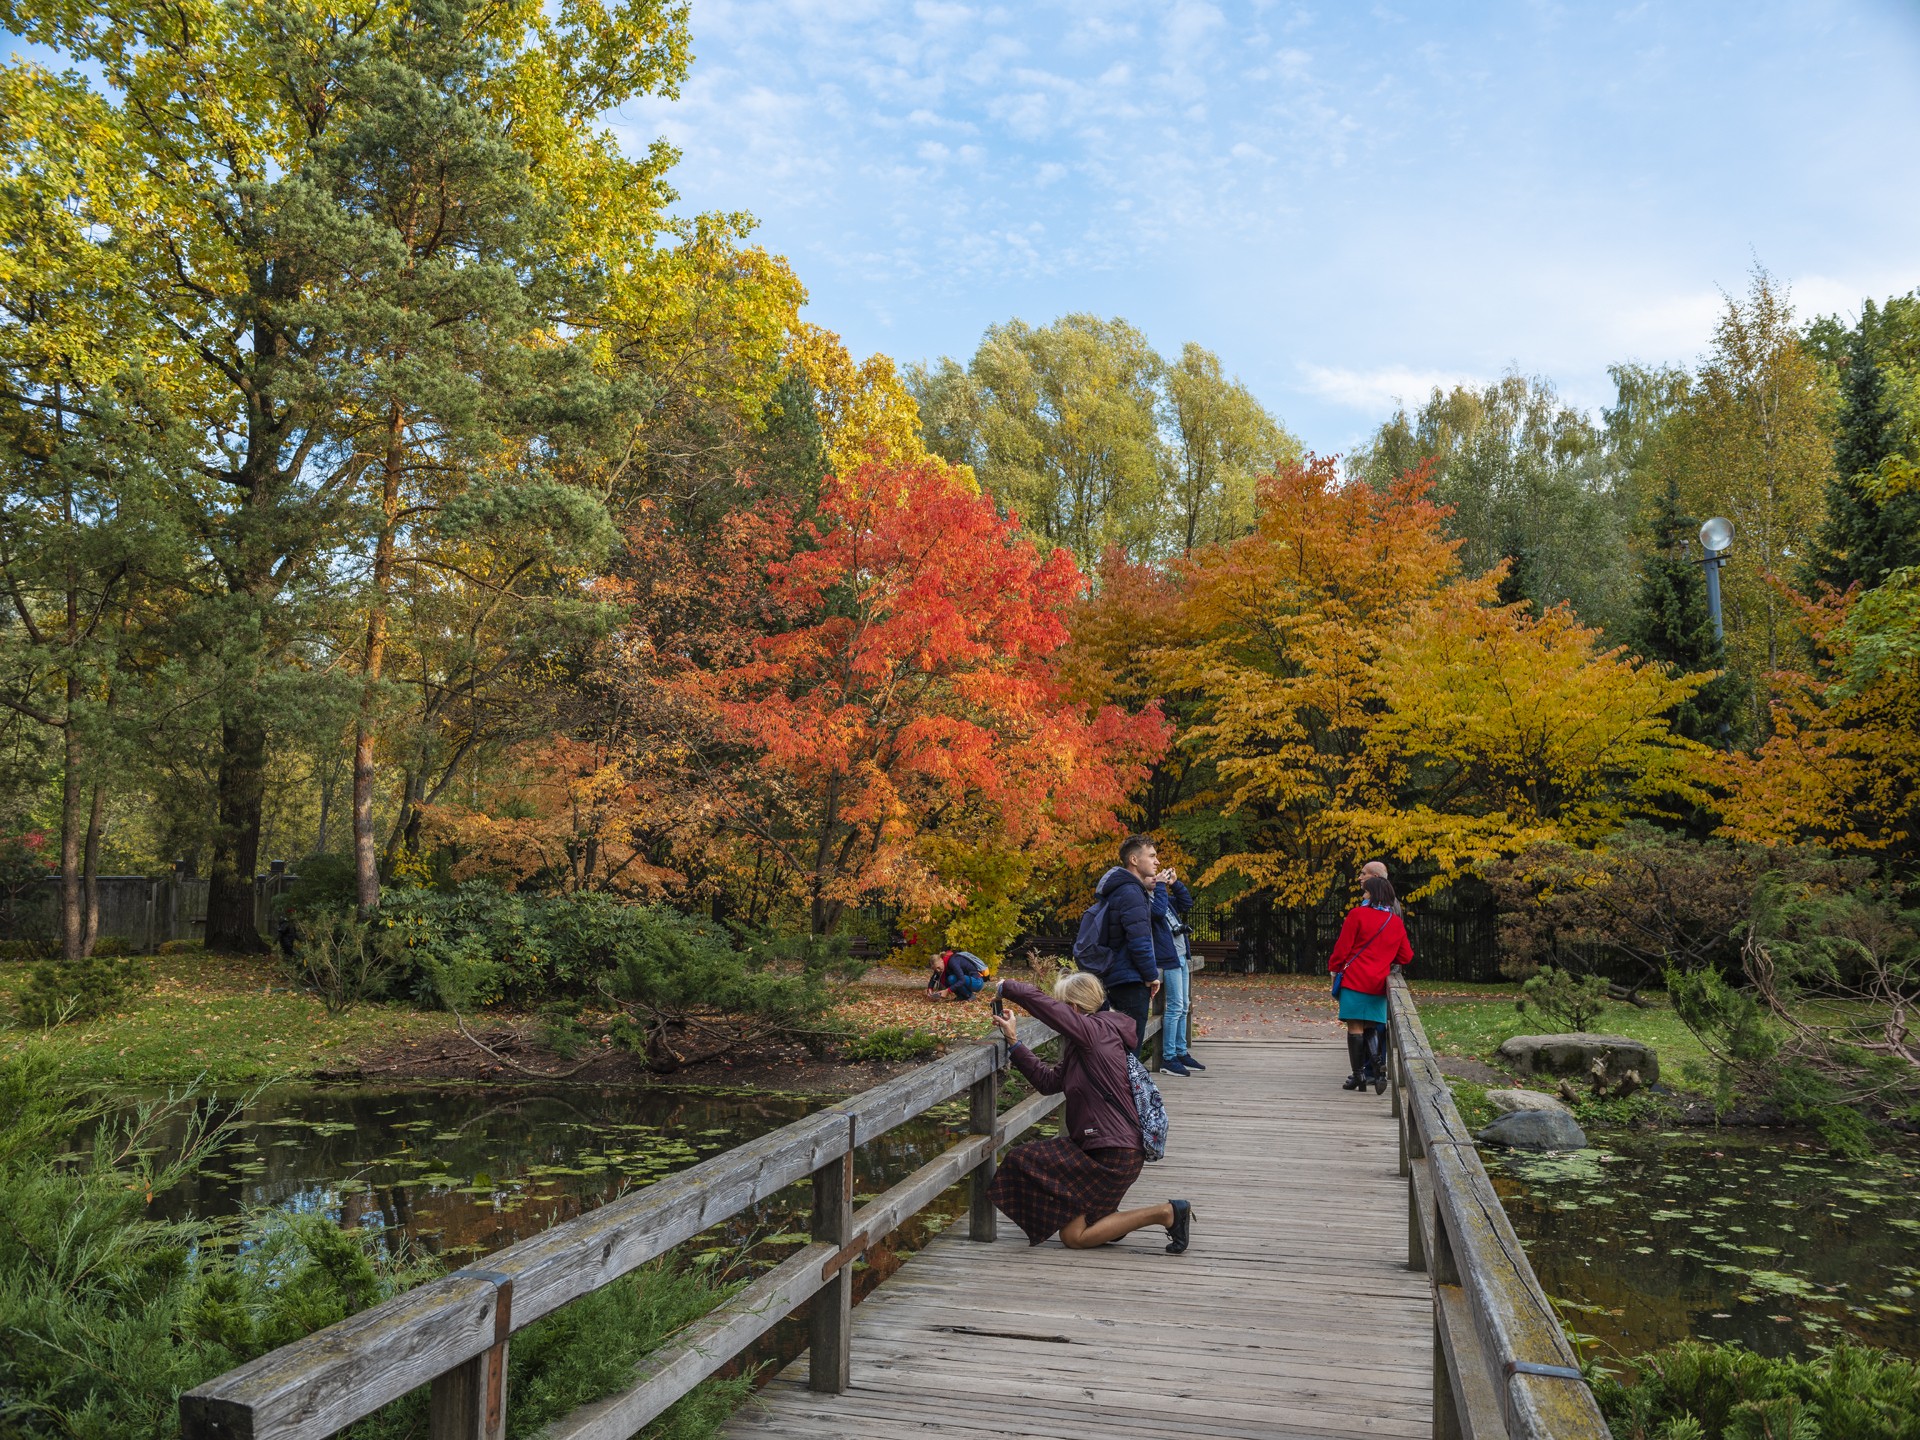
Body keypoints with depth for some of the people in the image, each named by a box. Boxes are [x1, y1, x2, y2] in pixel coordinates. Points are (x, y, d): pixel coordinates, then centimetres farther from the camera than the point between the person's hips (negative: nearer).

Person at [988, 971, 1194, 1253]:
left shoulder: (1095, 1030, -17)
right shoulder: (1084, 1045, 12)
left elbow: (1035, 999, -21)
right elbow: (1048, 1081, 13)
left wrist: (1005, 987, -2)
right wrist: (1013, 1041, 13)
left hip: (1113, 1156, -10)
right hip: (1095, 1146, 10)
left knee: (1072, 1236, -1)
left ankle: (1166, 1213, -2)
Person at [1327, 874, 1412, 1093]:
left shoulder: (1357, 914, -7)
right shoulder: (1396, 922, 8)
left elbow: (1343, 947, -8)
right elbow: (1406, 956, 14)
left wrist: (1334, 968, 6)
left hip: (1354, 978, -5)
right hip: (1379, 983, 5)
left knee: (1355, 1026, 0)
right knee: (1372, 1028, 11)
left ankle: (1358, 1075, 2)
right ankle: (1378, 1067, -8)